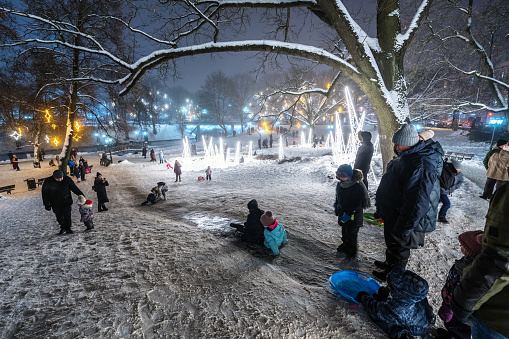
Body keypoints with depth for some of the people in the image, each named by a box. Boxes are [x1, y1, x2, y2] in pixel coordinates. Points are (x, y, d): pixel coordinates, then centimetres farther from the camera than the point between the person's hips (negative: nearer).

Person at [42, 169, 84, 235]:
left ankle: (68, 228, 17)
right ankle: (62, 227, 29)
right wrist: (46, 204, 1)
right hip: (55, 204, 1)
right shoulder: (48, 181, -10)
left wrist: (81, 195, 1)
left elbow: (74, 188, 3)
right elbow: (45, 194, -1)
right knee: (59, 217, 9)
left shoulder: (67, 179, -9)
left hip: (66, 202, 0)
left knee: (67, 216, 0)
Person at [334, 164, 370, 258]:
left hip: (353, 216, -6)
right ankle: (345, 244, 47)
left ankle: (352, 250, 32)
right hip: (343, 214, 6)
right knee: (344, 231, 23)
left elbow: (357, 204, -23)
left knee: (351, 234, 10)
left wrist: (348, 214, -24)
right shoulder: (340, 184, -7)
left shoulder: (358, 187, -27)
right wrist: (336, 206, 8)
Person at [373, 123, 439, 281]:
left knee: (398, 246, 14)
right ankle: (389, 263, 50)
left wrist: (404, 228, -26)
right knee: (391, 243, 28)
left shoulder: (420, 167, -32)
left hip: (401, 219, -9)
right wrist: (381, 209, 22)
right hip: (392, 214, 9)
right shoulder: (406, 157, 2)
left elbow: (418, 202, -33)